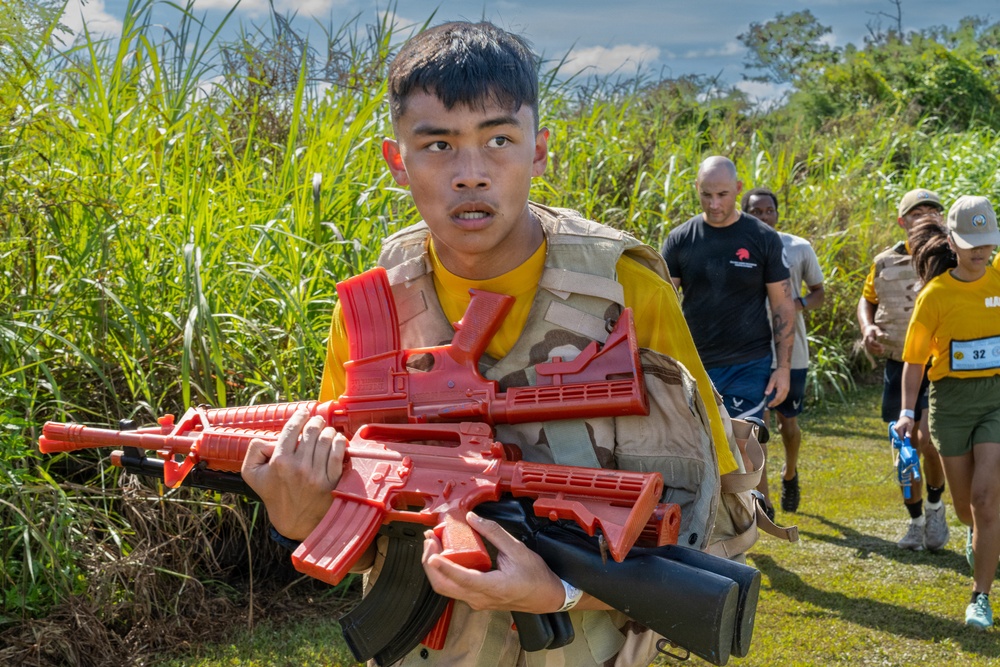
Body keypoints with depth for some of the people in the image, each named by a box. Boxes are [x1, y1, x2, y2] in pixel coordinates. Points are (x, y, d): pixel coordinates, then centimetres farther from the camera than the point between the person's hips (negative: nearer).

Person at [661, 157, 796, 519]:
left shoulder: (764, 239, 0)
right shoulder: (680, 239, 3)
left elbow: (783, 306, 3)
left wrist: (783, 367, -3)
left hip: (750, 366, -2)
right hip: (695, 366, 2)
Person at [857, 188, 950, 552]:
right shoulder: (885, 263, 5)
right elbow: (867, 299, 19)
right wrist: (867, 327, -1)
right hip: (899, 365, 3)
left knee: (927, 439, -20)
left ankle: (936, 507, 7)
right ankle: (916, 522, 25)